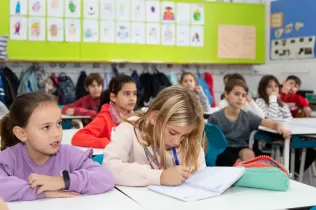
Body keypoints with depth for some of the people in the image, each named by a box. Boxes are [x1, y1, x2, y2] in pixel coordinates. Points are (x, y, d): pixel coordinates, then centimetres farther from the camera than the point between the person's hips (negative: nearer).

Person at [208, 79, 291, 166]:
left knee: (249, 154, -32)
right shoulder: (215, 117, -5)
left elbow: (273, 124, -5)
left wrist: (280, 127, -27)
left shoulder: (248, 116, 1)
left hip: (240, 148, 3)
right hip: (222, 151, -2)